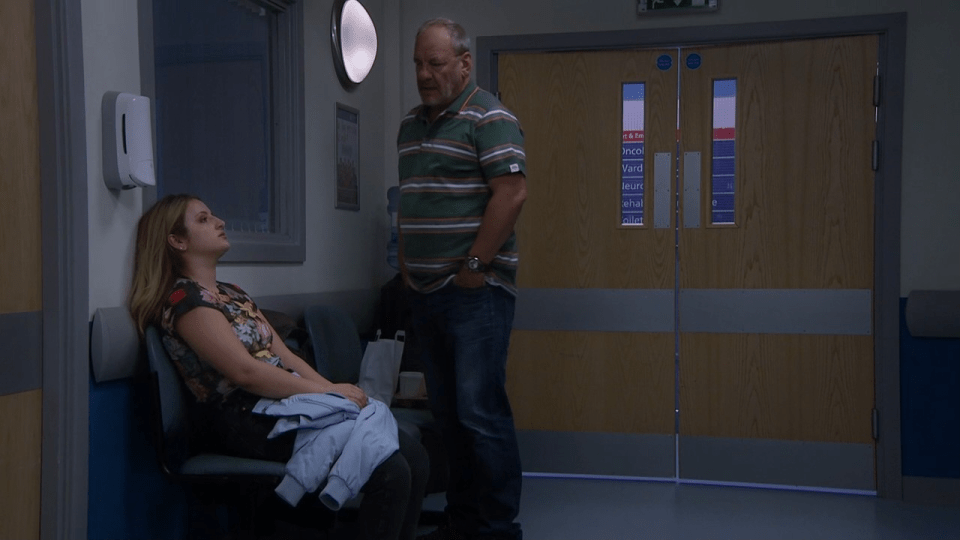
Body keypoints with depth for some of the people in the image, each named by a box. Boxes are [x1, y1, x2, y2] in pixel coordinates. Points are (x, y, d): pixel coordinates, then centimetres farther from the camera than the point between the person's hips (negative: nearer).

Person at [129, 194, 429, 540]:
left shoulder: (232, 293, 22)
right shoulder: (184, 299, -7)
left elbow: (284, 356, 14)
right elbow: (246, 372, -18)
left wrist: (337, 391, -3)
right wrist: (329, 392, -15)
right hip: (249, 422, -9)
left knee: (414, 456, -7)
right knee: (389, 471, -23)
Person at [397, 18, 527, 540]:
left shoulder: (488, 117, -7)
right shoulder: (411, 124, 17)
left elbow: (511, 192, -17)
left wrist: (474, 267, -16)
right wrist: (405, 261, 14)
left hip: (475, 291, -8)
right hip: (425, 292, 8)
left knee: (480, 413, -8)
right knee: (447, 413, 11)